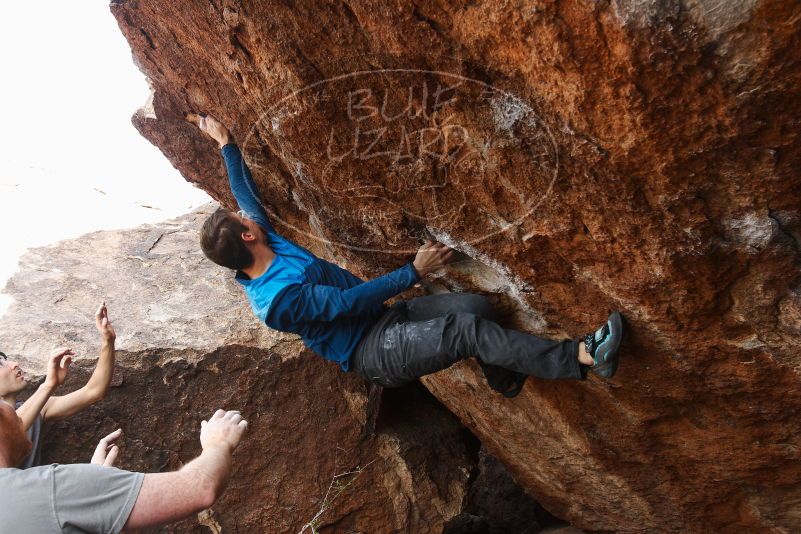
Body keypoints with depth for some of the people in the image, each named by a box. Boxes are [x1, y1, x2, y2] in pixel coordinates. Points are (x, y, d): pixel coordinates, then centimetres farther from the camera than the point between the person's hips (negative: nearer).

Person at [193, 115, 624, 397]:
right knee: (468, 330, -28)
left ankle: (506, 382, 12)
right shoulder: (276, 299, -22)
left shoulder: (266, 246, 5)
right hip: (372, 352, -9)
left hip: (384, 317, 9)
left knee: (476, 306, -10)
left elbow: (246, 193, 19)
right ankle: (583, 358, -26)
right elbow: (349, 301, -23)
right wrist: (414, 272, -20)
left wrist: (226, 144, 26)